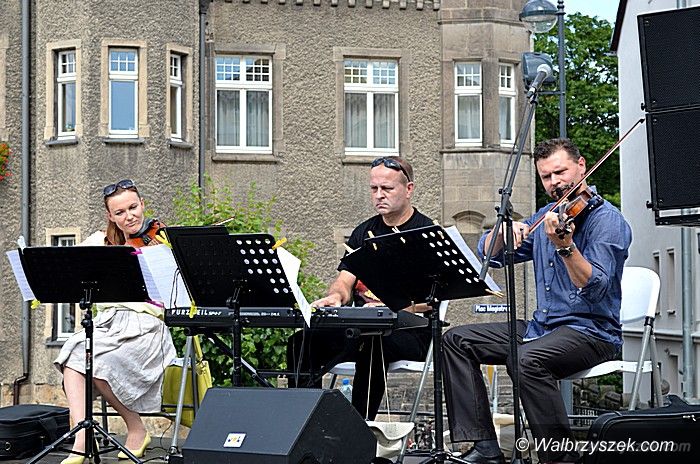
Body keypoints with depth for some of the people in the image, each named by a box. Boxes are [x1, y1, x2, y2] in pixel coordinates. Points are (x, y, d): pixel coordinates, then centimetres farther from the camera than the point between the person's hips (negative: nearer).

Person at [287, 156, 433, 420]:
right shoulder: (364, 232, 20)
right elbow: (344, 281, 12)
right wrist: (335, 296, -13)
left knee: (372, 342, -38)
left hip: (409, 331, -5)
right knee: (303, 341, -20)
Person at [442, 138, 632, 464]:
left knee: (528, 359, -37)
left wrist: (565, 246, -38)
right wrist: (504, 229, -6)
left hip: (592, 331, -8)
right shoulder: (546, 217, 14)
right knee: (457, 340, 0)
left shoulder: (607, 220, -9)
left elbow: (594, 288, -23)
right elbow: (488, 255, 15)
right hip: (542, 327, 9)